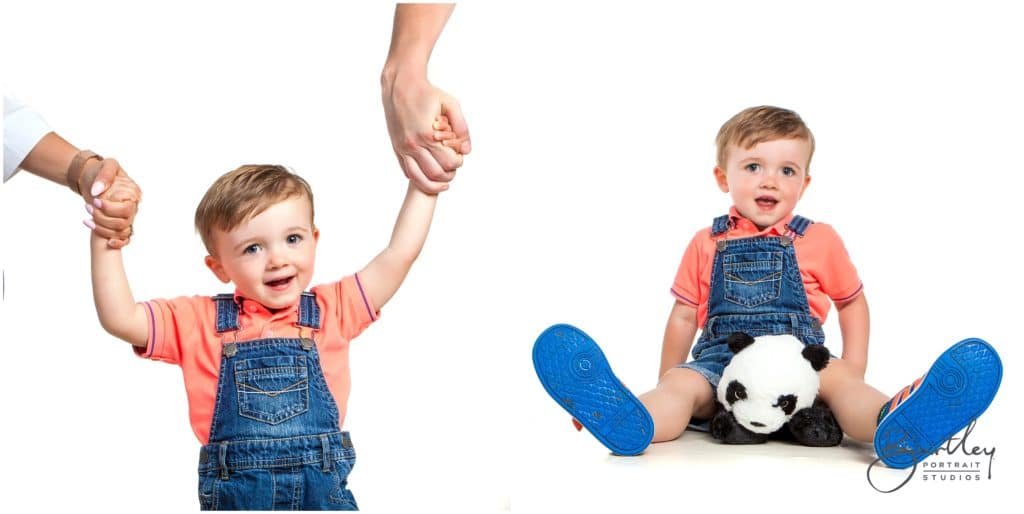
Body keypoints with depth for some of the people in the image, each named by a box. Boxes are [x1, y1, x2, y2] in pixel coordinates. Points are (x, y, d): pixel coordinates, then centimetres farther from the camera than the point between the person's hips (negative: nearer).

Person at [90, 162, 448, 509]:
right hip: (232, 497, -1)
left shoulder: (331, 310, 5)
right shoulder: (200, 321, 2)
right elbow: (119, 318, -6)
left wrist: (424, 183, 4)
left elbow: (398, 255, 5)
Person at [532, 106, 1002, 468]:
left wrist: (853, 372, 10)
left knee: (840, 380, -33)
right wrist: (664, 385, 17)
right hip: (720, 362, 1)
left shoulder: (820, 240, 14)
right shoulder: (707, 244, 15)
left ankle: (893, 422, -67)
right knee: (681, 384, -31)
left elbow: (852, 301, 22)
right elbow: (684, 315, 18)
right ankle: (631, 421, -65)